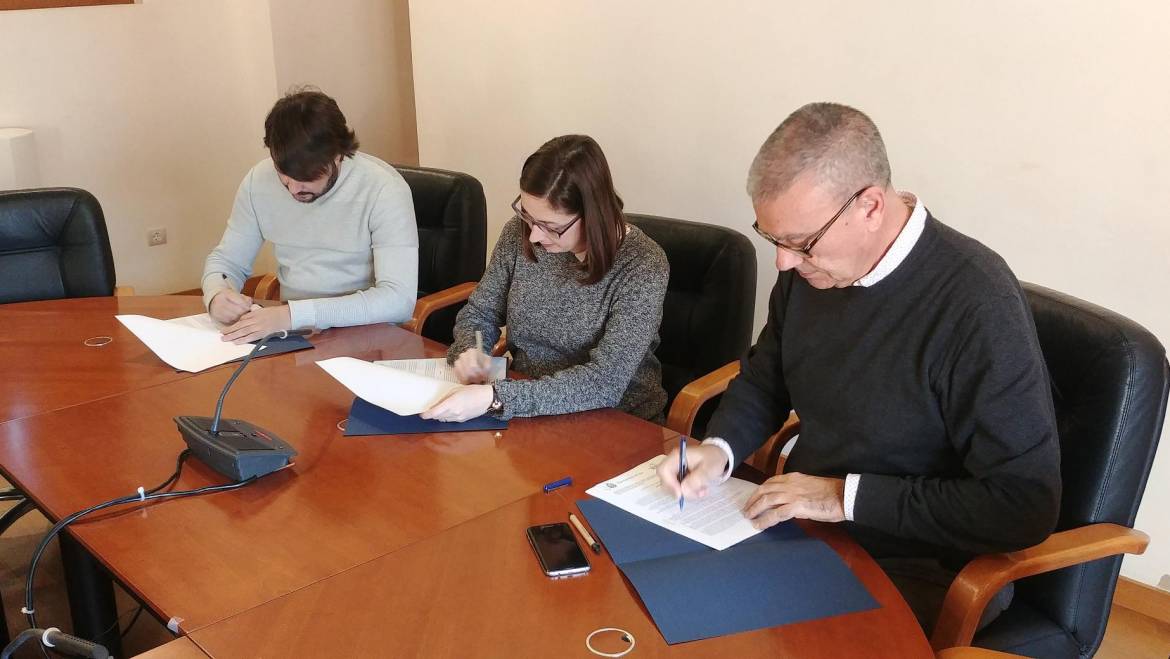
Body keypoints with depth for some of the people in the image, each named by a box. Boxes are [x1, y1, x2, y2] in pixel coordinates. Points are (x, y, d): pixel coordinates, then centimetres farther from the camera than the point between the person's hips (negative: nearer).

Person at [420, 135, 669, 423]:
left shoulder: (643, 267, -19)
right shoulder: (519, 233, -5)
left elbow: (605, 382, -26)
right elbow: (479, 313, 9)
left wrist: (495, 398, -33)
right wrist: (469, 351, -14)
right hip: (525, 409, 5)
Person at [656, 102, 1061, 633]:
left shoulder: (976, 305, -24)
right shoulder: (811, 263, -4)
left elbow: (1027, 504, -23)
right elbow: (765, 377, 13)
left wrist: (847, 496, -22)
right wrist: (718, 449, -7)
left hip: (918, 574, -6)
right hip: (805, 524, 6)